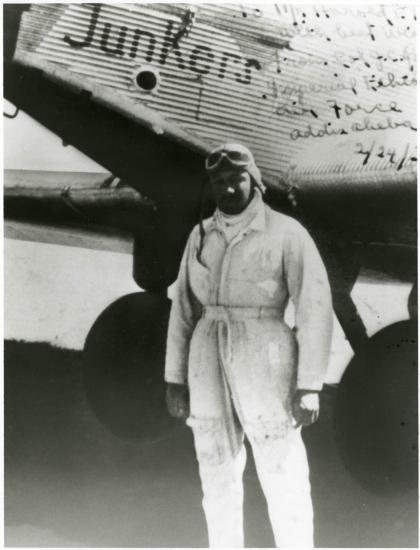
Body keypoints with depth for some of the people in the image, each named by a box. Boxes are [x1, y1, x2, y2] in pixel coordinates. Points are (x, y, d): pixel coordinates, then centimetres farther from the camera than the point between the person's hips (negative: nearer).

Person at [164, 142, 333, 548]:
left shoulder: (288, 233, -6)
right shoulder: (201, 236, 9)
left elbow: (315, 309, -9)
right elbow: (184, 309, 10)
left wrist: (309, 387, -14)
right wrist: (174, 378, 6)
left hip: (266, 366, -5)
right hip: (210, 366, 5)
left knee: (283, 481, 1)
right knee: (217, 475, 11)